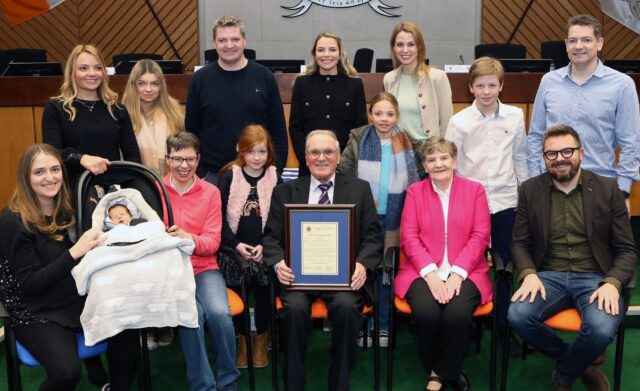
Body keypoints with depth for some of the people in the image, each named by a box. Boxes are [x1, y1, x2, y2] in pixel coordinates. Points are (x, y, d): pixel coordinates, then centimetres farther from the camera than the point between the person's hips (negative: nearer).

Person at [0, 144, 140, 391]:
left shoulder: (66, 208, 4)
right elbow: (29, 284, -17)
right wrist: (74, 252, -26)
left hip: (79, 299, 6)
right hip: (36, 312, -5)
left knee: (127, 328, -21)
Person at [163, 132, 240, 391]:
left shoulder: (211, 192, 7)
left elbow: (213, 241, 1)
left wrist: (190, 239, -21)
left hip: (204, 268, 1)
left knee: (219, 313, -27)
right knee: (192, 315, -30)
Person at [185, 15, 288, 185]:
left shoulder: (264, 76, -1)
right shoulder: (201, 79, 0)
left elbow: (278, 128, 2)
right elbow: (191, 130, 4)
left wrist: (277, 169, -3)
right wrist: (196, 173, -1)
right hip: (212, 174, 0)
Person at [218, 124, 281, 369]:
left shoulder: (274, 178, 3)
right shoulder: (229, 176, 1)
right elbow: (220, 216, -2)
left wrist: (264, 246, -10)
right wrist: (237, 245, -12)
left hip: (264, 250, 0)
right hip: (234, 249, 0)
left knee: (263, 292, -3)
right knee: (237, 293, 1)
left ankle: (261, 339, 21)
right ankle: (242, 339, 24)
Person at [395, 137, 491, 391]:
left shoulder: (474, 189, 12)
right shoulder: (414, 191, 13)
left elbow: (480, 236, 3)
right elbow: (408, 237, 3)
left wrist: (457, 273, -11)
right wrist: (431, 273, -12)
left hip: (465, 273, 0)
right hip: (423, 273, 1)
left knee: (458, 315, -30)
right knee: (426, 313, -29)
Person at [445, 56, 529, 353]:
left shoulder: (515, 116, 2)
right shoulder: (459, 121, -4)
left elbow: (520, 158, 10)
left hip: (505, 202, 2)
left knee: (505, 267, 9)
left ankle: (503, 326, 24)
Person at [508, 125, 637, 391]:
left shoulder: (608, 189, 2)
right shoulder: (530, 190, 6)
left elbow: (627, 249, 2)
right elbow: (519, 243, 7)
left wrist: (612, 283, -17)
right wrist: (529, 274, -14)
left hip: (595, 277, -1)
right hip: (548, 276, 2)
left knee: (601, 329, -32)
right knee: (518, 316, -28)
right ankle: (581, 364, 1)